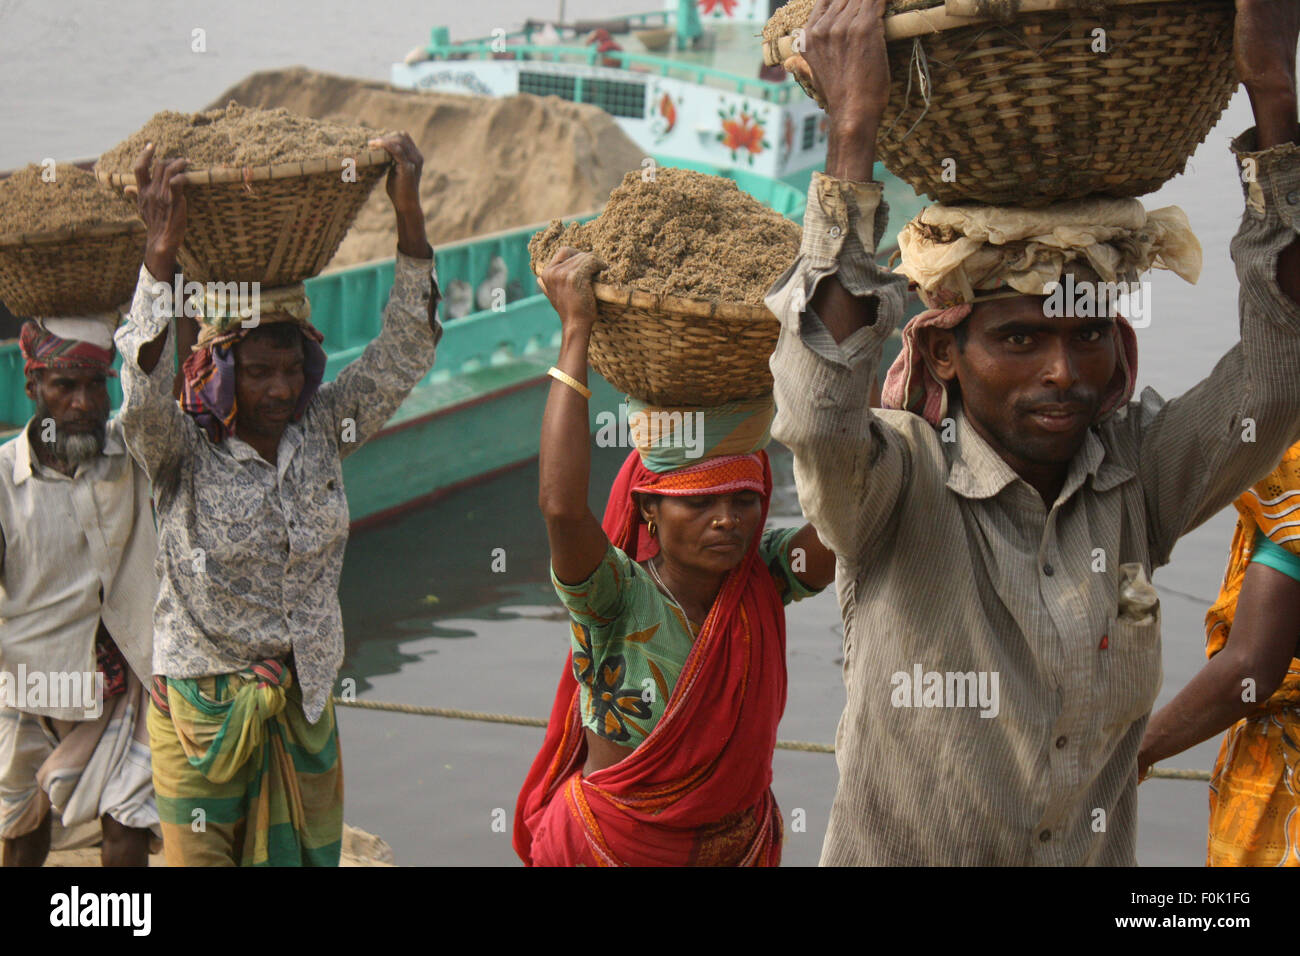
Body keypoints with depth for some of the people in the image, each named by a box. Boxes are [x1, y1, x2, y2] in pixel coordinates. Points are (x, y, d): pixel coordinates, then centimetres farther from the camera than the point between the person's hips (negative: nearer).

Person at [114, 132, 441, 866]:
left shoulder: (322, 431, -1)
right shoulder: (183, 451, -12)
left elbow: (405, 352, -6)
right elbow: (144, 389, -33)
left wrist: (410, 214, -17)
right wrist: (162, 254, -42)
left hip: (306, 698, 4)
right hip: (204, 703, -4)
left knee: (304, 851, 13)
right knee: (200, 851, 7)